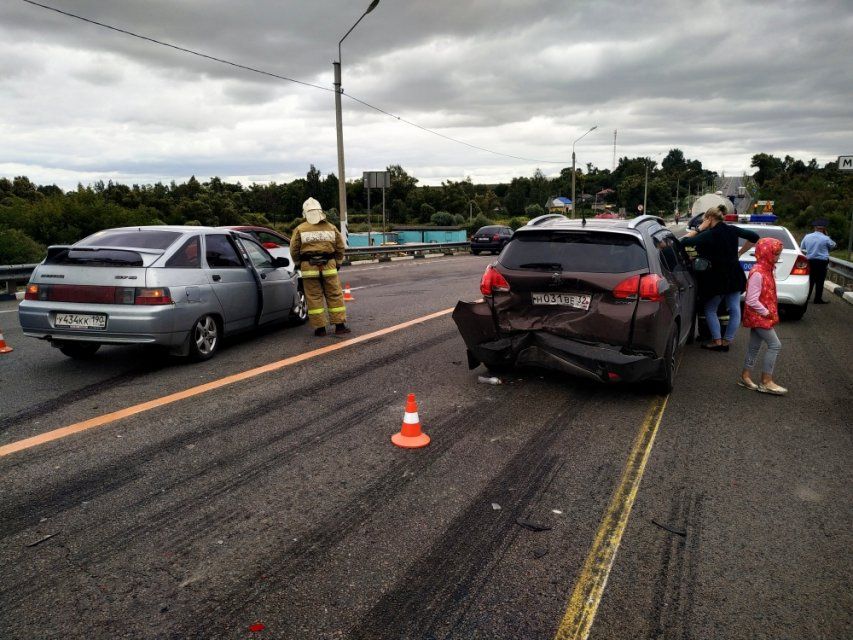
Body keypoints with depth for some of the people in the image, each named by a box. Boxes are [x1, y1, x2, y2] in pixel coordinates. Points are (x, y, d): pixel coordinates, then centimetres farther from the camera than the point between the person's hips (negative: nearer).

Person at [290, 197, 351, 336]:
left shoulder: (300, 229, 0)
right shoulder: (331, 228, 7)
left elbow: (294, 250, 3)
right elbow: (340, 248, 11)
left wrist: (298, 264, 18)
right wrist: (337, 263, 22)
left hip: (308, 267, -1)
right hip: (329, 266, 1)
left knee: (314, 298, 4)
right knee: (335, 296, 7)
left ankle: (320, 328, 5)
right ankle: (339, 325, 8)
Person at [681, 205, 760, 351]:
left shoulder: (708, 235, -16)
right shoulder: (732, 230, 1)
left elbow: (685, 242, -24)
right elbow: (754, 237, 11)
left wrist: (699, 229, -12)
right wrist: (739, 253, 13)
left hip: (717, 278, -5)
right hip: (735, 277, 6)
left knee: (710, 309, 10)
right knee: (734, 309, 11)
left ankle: (717, 341, 10)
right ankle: (726, 341, 16)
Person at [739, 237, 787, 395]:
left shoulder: (766, 270, 8)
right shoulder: (757, 273, -21)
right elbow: (752, 300, -24)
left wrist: (769, 312, 12)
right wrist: (766, 313, -16)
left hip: (761, 317, 9)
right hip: (758, 316, -9)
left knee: (754, 346, 13)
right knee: (775, 345, -7)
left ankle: (745, 377, 22)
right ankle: (766, 382, -1)